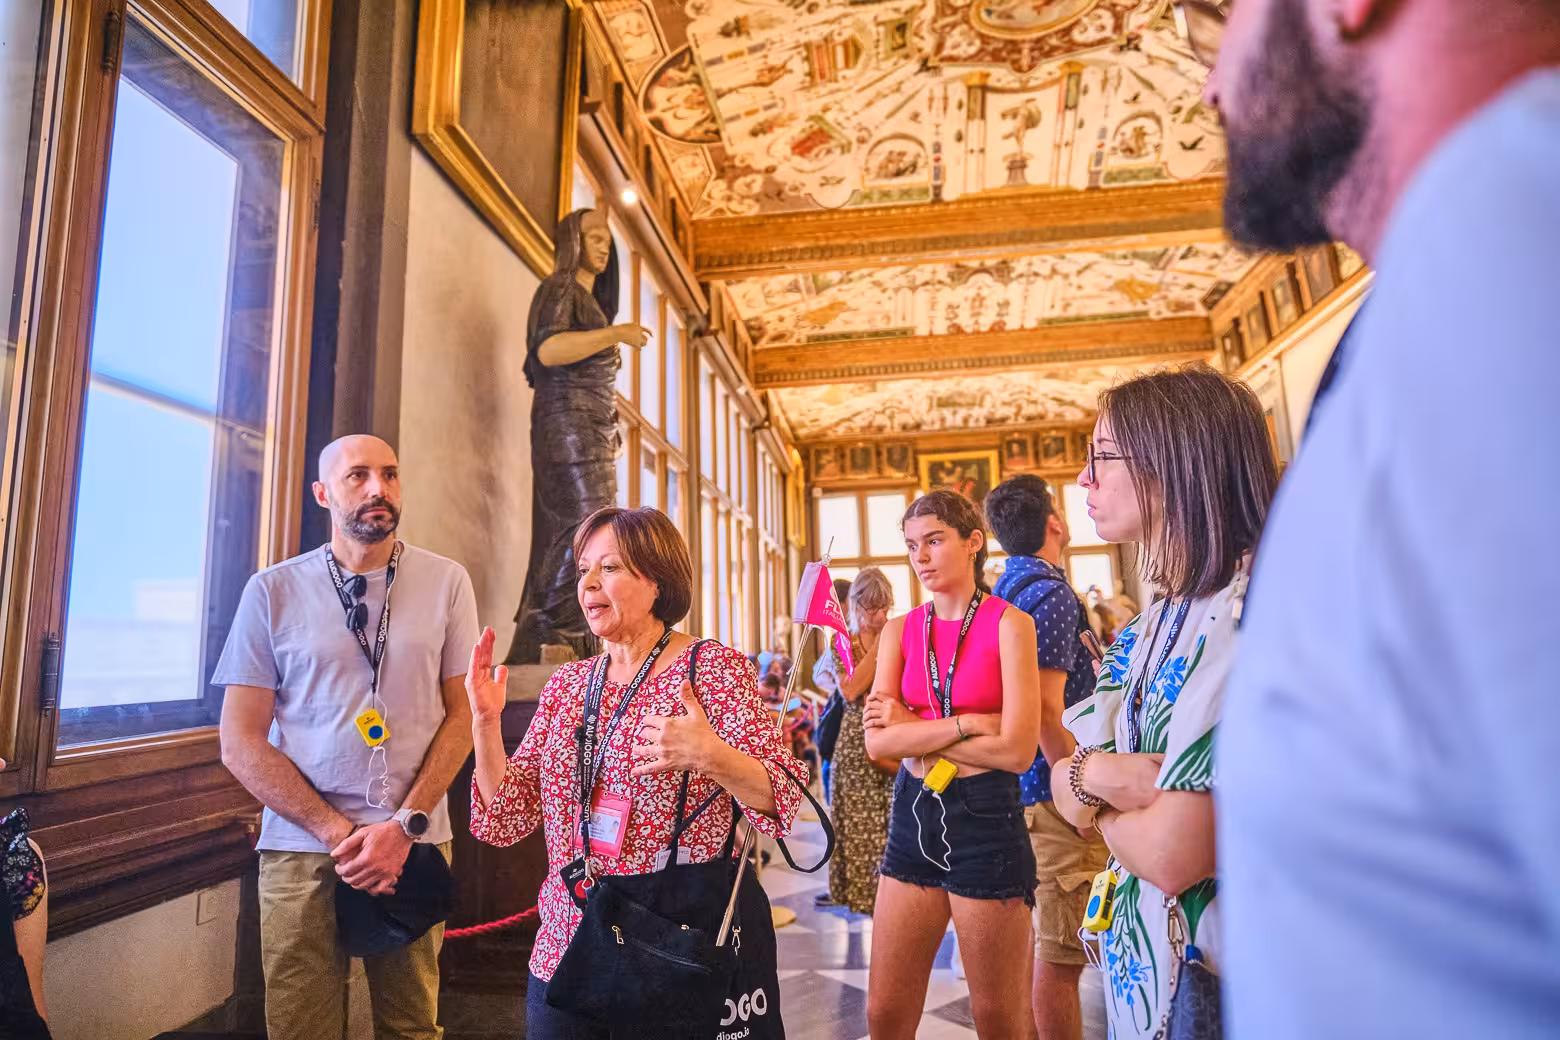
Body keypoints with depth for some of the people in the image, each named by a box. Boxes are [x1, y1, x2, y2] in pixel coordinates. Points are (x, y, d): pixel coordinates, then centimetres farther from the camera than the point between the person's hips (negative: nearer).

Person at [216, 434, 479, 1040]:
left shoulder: (446, 582, 0)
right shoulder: (272, 592, -1)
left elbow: (461, 713, 1)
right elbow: (241, 742, -2)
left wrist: (405, 826, -9)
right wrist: (337, 833, -10)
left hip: (417, 844, 1)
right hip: (301, 846, 0)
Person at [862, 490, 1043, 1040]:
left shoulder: (1008, 624, -7)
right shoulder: (899, 631, 4)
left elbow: (1017, 749, -17)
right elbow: (878, 741, -7)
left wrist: (915, 727, -10)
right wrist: (968, 724, -15)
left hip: (985, 819, -4)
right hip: (913, 815, 4)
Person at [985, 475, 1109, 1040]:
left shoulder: (1006, 591, 13)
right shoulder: (1051, 594, -17)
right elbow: (1046, 714, -23)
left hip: (1021, 785, 10)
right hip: (1054, 798, -10)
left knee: (1033, 936, 21)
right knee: (1061, 952, 0)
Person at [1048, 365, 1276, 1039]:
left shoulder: (1254, 616, -24)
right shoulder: (1151, 626, 3)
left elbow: (1172, 854, -28)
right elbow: (1063, 780, 2)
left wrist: (1101, 809, -7)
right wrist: (1100, 773, -20)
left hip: (1223, 975, -8)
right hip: (1144, 957, 8)